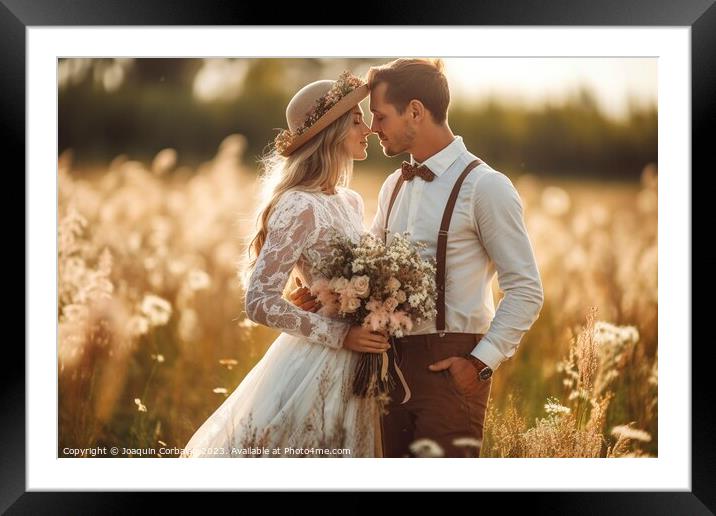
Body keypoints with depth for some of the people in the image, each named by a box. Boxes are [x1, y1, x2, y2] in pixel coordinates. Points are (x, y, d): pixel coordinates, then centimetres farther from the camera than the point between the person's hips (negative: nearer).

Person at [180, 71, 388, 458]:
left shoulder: (351, 202, 9)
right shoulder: (299, 208, -17)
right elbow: (259, 303, -21)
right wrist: (340, 335, -22)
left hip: (351, 371, 8)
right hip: (315, 368, -8)